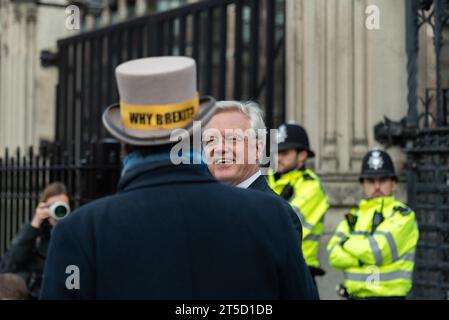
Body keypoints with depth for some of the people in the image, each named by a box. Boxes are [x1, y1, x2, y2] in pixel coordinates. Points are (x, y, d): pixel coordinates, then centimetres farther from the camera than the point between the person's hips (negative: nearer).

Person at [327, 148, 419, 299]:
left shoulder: (403, 216, -3)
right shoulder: (353, 216, 13)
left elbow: (377, 250, -18)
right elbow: (334, 255, -2)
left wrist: (347, 243, -2)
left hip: (389, 295, -6)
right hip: (354, 295, 6)